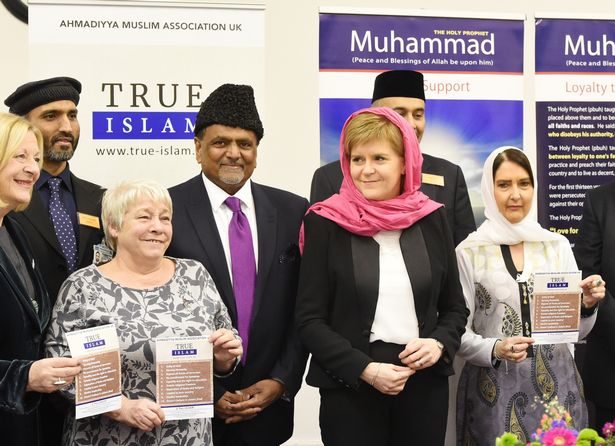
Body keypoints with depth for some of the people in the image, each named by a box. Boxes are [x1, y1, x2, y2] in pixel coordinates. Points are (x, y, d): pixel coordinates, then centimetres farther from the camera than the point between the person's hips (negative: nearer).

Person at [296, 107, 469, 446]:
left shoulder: (432, 219, 5)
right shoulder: (326, 223, -4)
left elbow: (454, 307, 11)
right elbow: (310, 320, -5)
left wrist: (440, 344, -8)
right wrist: (365, 369, -15)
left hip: (426, 384, 3)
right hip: (349, 389, -2)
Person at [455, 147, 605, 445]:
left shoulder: (558, 245, 4)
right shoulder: (469, 252, -4)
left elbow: (575, 330, 10)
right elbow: (458, 332, -2)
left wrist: (587, 306, -10)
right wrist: (494, 350, -19)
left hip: (557, 385, 2)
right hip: (495, 390, -2)